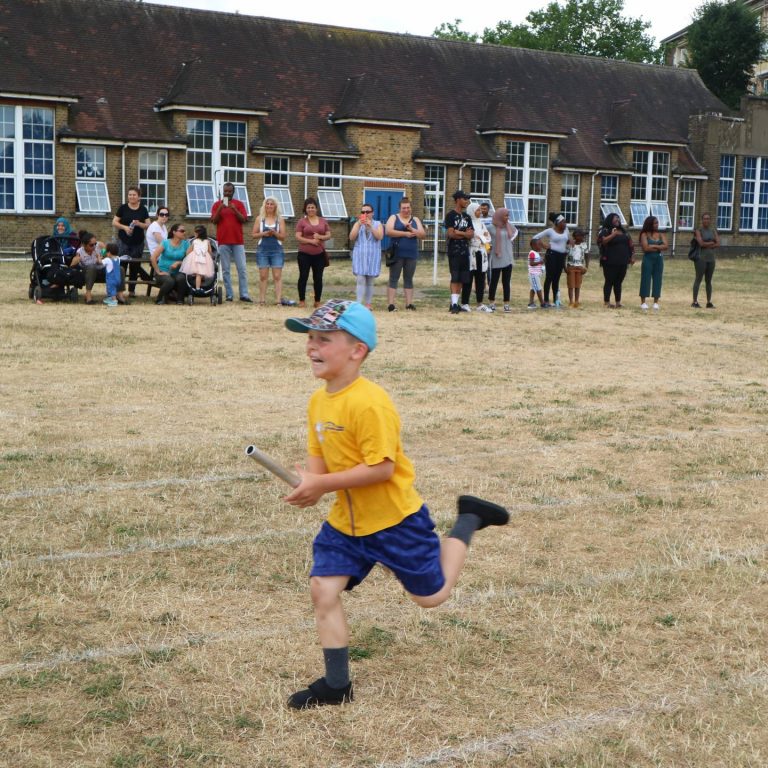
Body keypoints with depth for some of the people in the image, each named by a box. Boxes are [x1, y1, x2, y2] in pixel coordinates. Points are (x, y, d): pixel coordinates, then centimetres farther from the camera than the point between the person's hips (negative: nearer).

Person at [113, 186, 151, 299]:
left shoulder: (143, 209, 5)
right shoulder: (123, 208, 2)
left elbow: (148, 225, 4)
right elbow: (114, 222, 2)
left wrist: (139, 224, -15)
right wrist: (124, 227, -14)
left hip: (138, 242, 2)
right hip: (124, 241, -1)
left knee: (135, 266, 6)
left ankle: (131, 290, 16)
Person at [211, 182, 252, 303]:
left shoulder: (239, 204, 8)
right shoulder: (217, 204, 7)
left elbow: (244, 220, -1)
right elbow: (214, 220, -1)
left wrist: (235, 210, -14)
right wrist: (220, 208, -15)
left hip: (238, 241, 0)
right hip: (223, 242, 0)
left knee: (242, 269, -3)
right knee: (226, 270, 0)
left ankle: (244, 295, -1)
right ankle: (229, 295, 2)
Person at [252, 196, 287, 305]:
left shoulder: (280, 220, 5)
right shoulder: (259, 218, 7)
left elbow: (283, 237, 2)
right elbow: (254, 234, 5)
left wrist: (274, 233, -17)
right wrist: (264, 233, -12)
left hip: (277, 250, -1)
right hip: (262, 250, 1)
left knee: (277, 276, -5)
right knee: (263, 276, 2)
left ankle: (278, 300, -7)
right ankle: (262, 300, 5)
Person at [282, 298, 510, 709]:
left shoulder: (369, 403, -27)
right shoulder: (318, 401, 0)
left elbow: (381, 467, -28)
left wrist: (322, 485, -27)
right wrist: (311, 484, -13)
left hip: (394, 519, -7)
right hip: (345, 521, 7)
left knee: (431, 595, 11)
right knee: (323, 589, -4)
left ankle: (468, 521, 31)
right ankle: (336, 685, 9)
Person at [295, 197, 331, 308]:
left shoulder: (323, 221, 9)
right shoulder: (302, 221, 0)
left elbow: (329, 235, 8)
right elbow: (298, 237, -6)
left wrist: (320, 237, -12)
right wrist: (311, 241, -16)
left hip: (319, 254, 3)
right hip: (305, 254, -3)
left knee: (318, 278, 6)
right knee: (303, 277, 1)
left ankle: (317, 301, 13)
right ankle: (302, 301, 9)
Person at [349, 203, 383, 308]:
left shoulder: (377, 224, 6)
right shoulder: (357, 224, 8)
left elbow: (379, 237, -9)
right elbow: (351, 238, -3)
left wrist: (370, 226, -18)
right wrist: (359, 225, -12)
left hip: (373, 256, 0)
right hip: (360, 255, 0)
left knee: (370, 282, 5)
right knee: (360, 281, -11)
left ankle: (368, 304, 12)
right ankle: (359, 304, -15)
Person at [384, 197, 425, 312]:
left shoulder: (415, 220, 13)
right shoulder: (393, 218, 4)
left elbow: (423, 235, 4)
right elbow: (388, 231, -12)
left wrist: (411, 229, -12)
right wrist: (405, 233, -14)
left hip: (411, 255, 3)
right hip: (397, 254, -3)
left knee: (408, 279, 7)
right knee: (393, 279, -4)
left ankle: (409, 304, 8)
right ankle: (390, 304, -6)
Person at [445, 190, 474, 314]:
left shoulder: (466, 217, 16)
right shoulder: (451, 215, -5)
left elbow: (471, 234, 7)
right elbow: (451, 233, -15)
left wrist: (458, 233, -10)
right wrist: (465, 234, -5)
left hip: (465, 251, 7)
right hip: (454, 251, -7)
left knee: (461, 279, 7)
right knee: (455, 278, -10)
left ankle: (456, 304, 12)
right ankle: (454, 304, -11)